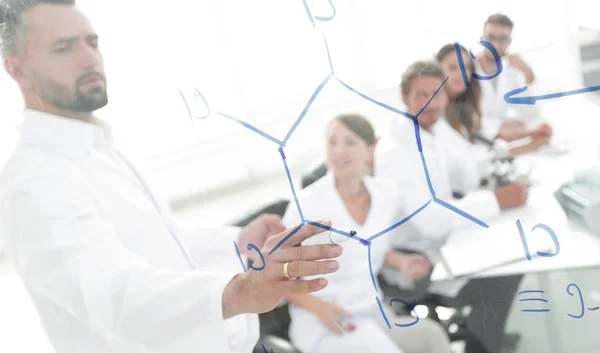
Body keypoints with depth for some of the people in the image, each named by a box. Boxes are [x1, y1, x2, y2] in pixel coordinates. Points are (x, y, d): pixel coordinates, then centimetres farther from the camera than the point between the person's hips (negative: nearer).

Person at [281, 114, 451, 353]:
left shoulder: (386, 193, 1)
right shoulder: (308, 204, -12)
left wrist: (400, 261, 0)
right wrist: (318, 307, -20)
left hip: (373, 314, 5)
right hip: (322, 325, -4)